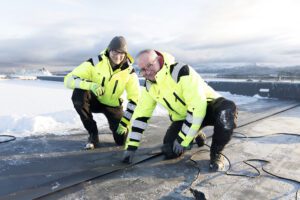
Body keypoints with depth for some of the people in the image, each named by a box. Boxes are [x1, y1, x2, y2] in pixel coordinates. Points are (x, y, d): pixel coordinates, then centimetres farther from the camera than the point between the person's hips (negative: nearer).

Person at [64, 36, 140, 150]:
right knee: (78, 94, -34)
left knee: (122, 140, -9)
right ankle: (93, 134, -15)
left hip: (113, 105, 1)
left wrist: (125, 122, -18)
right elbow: (69, 79, -24)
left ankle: (114, 124, 30)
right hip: (95, 100, 0)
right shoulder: (95, 62, -21)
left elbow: (134, 99, -14)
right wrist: (90, 85, -43)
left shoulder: (129, 71, -17)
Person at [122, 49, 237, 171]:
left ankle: (216, 153, -14)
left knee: (226, 110, -39)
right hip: (183, 117, 6)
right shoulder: (149, 86, -6)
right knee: (169, 152, -12)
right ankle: (195, 135, 19)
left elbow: (198, 108, -33)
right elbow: (140, 115, -1)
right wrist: (131, 147, -5)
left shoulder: (181, 71, -29)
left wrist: (182, 140, -27)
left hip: (206, 107, -5)